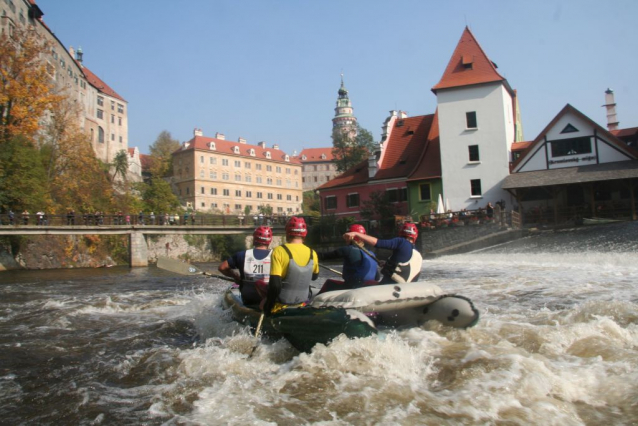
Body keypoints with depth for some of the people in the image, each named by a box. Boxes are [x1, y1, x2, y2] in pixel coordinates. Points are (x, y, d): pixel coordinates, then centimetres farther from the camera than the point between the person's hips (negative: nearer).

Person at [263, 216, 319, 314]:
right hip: (302, 305, 4)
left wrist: (268, 307, -11)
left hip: (281, 304, -4)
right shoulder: (312, 253, -4)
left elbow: (274, 285, -23)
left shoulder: (279, 251, -18)